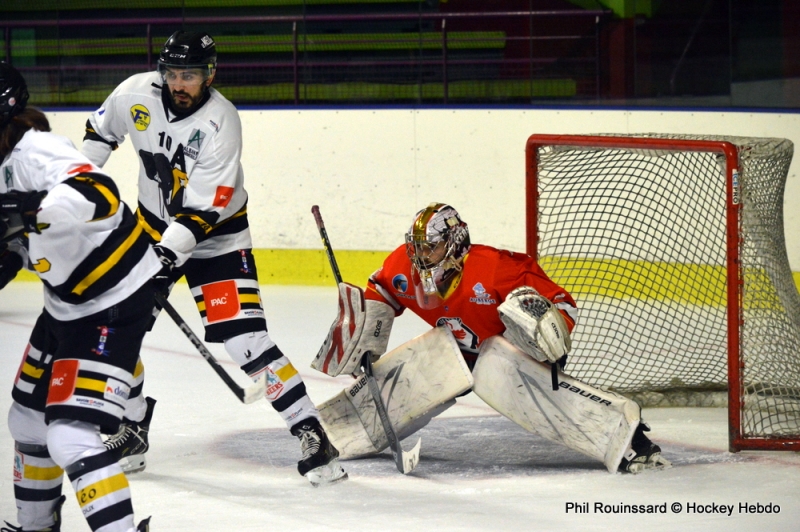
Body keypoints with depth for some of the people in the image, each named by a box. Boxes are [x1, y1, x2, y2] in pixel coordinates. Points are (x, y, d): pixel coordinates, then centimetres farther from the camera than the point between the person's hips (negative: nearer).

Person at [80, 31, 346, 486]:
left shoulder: (220, 123, -27)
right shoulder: (136, 94, -12)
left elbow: (205, 208, -29)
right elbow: (101, 131, 11)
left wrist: (168, 255, -37)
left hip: (215, 234, -6)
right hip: (155, 224, 6)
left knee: (245, 339, -17)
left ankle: (313, 435, -13)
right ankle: (133, 428, 20)